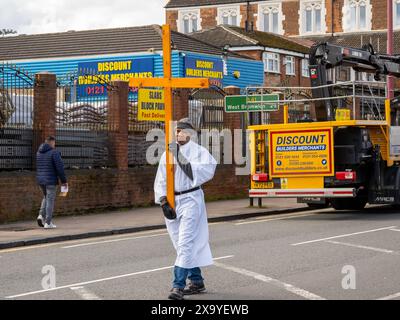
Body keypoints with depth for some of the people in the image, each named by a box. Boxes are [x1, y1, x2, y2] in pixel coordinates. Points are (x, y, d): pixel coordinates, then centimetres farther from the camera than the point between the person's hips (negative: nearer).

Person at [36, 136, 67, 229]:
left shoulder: (39, 153, 9)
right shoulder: (54, 152, -12)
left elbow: (37, 168, 15)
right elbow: (60, 168, -15)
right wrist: (64, 181, -7)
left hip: (40, 180, 6)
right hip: (51, 180, -6)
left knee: (46, 197, 25)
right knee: (50, 200, 0)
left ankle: (41, 215, 6)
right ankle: (48, 223, -1)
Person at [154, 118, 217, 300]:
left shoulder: (198, 152, -3)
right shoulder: (167, 154, 11)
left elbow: (205, 172, -20)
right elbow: (161, 181, 10)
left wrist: (181, 158, -21)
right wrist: (163, 202, -3)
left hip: (191, 199, -6)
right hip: (172, 201, 6)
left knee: (185, 243, -14)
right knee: (181, 244, 11)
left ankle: (178, 286, -18)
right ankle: (196, 282, 24)